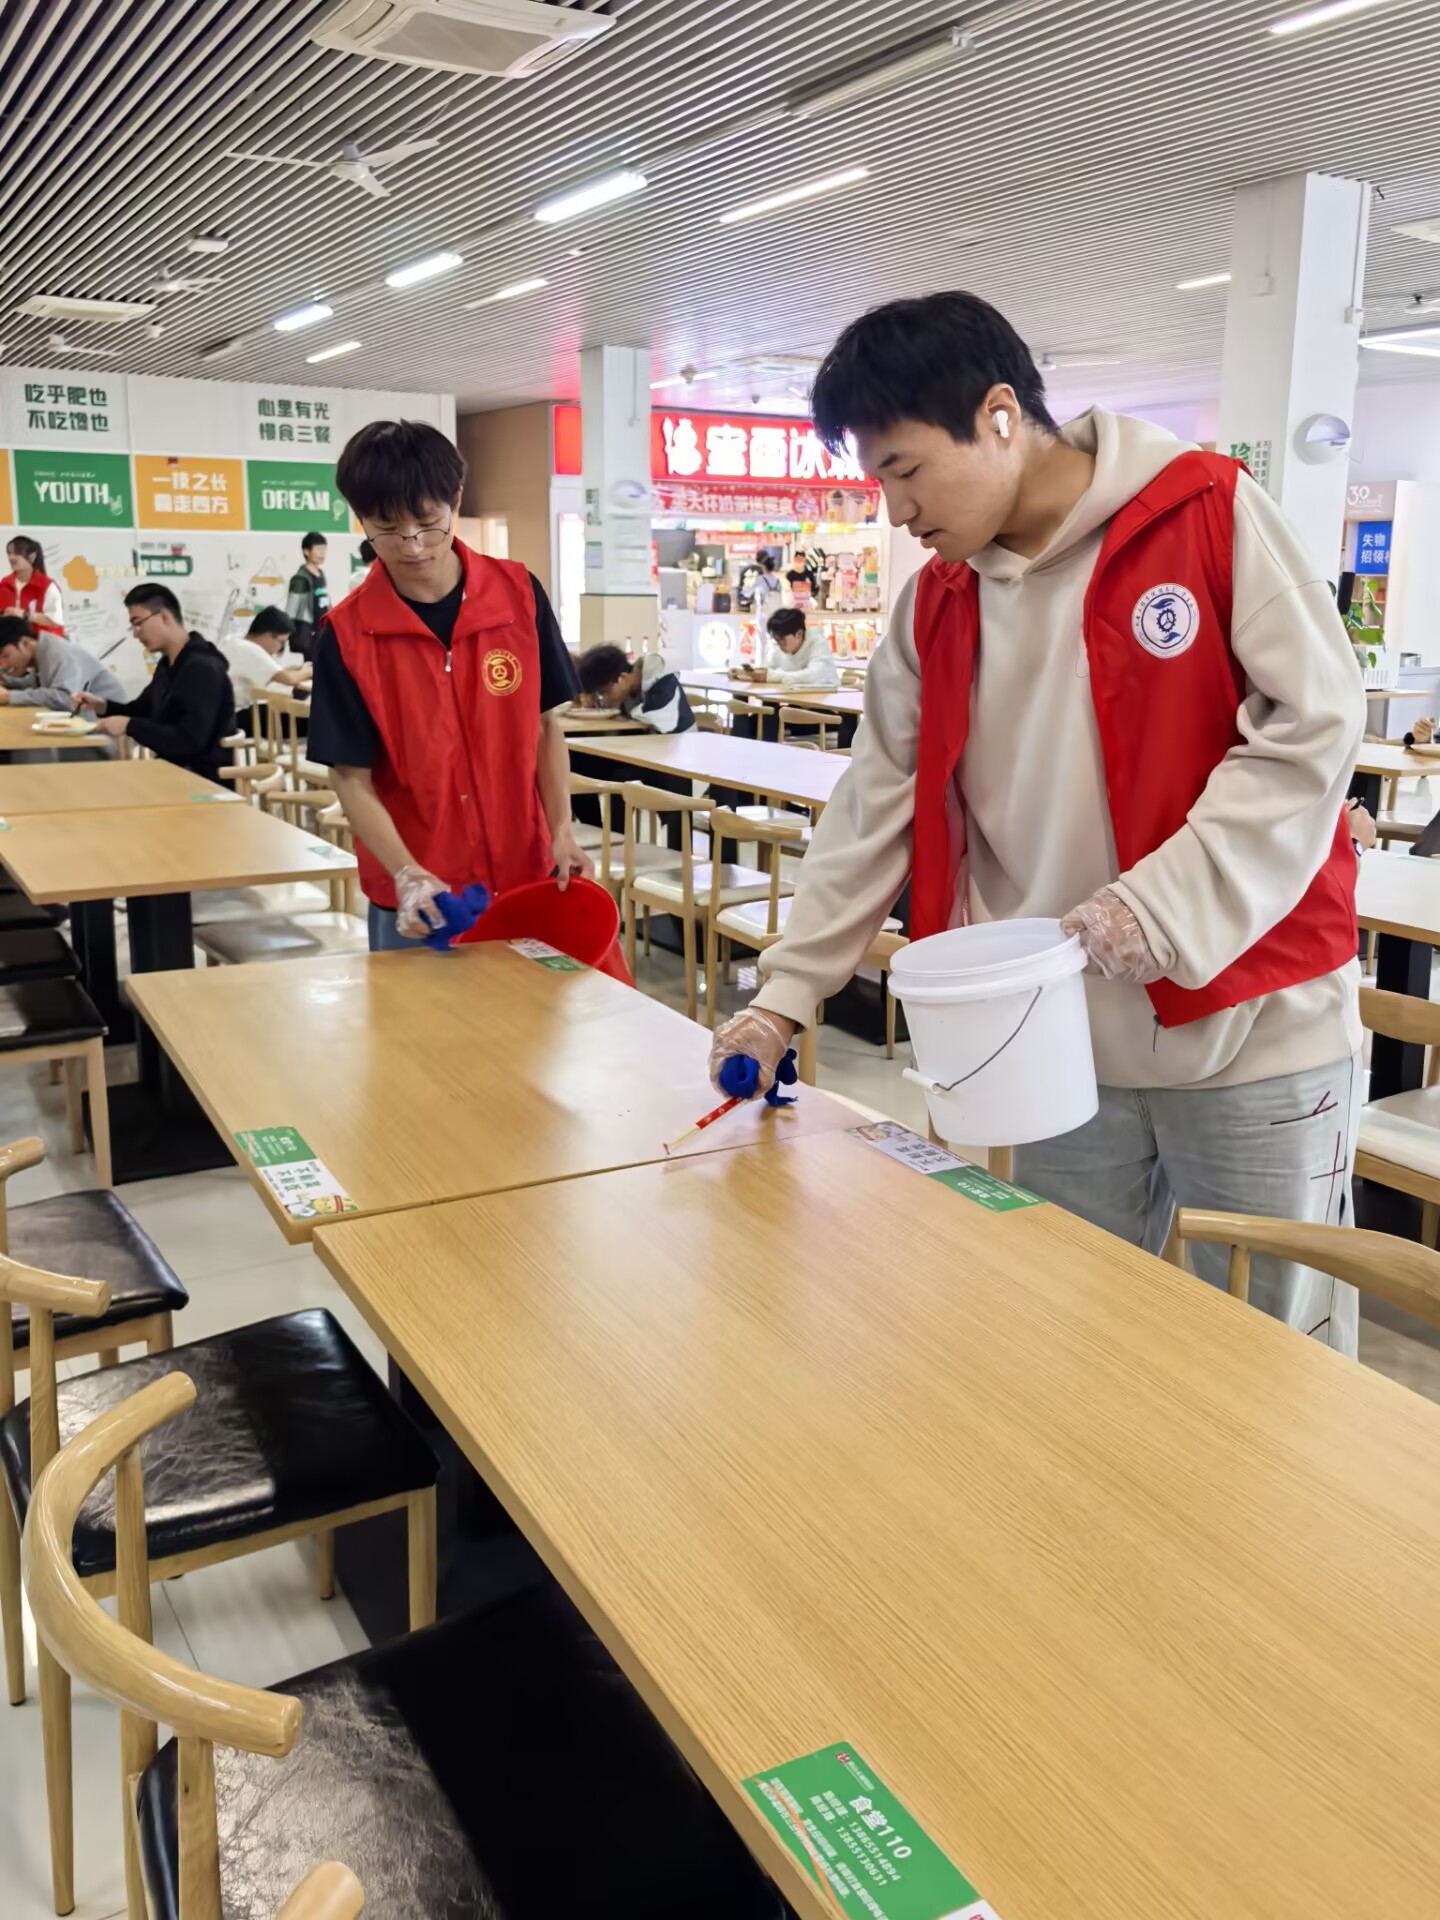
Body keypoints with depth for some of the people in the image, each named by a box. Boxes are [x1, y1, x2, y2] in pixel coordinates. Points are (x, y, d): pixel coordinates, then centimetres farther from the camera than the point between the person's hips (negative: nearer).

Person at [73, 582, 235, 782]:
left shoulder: (202, 668, -20)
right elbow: (142, 711, 25)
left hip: (204, 779, -9)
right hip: (173, 769, 9)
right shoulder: (167, 664, 11)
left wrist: (129, 726, -21)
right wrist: (102, 705, 6)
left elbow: (190, 741, -28)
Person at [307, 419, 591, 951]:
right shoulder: (347, 635, -8)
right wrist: (407, 874, -20)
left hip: (525, 878, 2)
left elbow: (546, 724, 5)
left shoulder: (520, 594, -3)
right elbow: (353, 778, -6)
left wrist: (562, 832, -6)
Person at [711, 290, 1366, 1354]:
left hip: (1254, 1036, -4)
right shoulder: (935, 606, 6)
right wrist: (786, 994, 3)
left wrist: (1162, 908, -20)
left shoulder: (1211, 511, -9)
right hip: (1063, 1050, 4)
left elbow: (1313, 722, -12)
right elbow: (876, 810, 7)